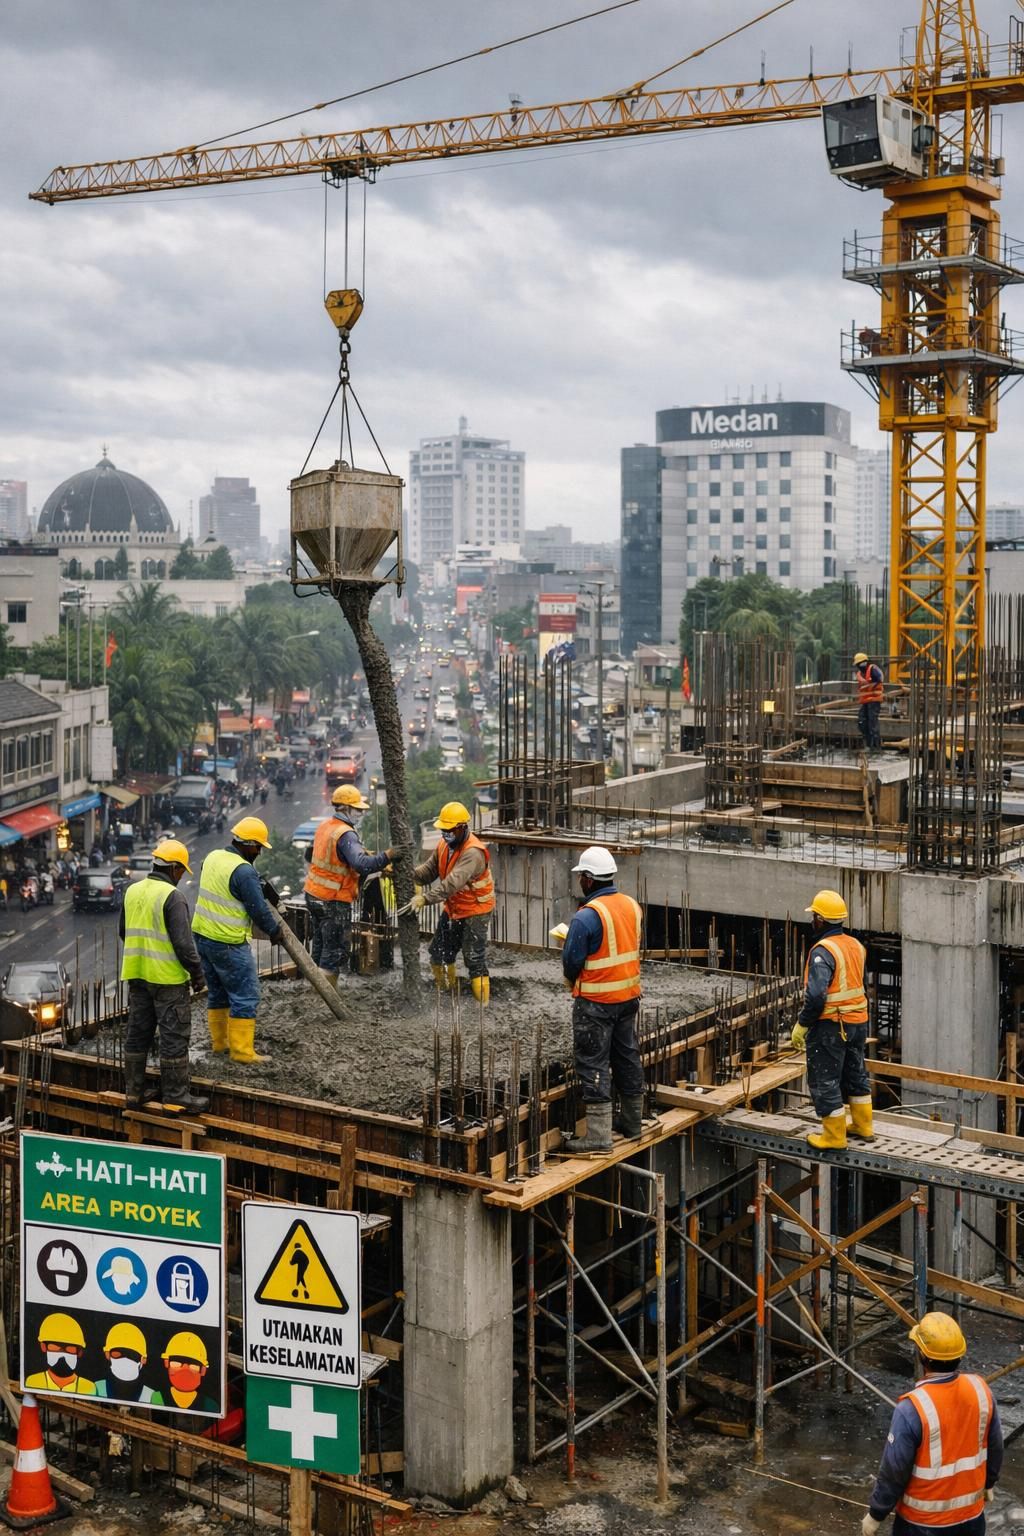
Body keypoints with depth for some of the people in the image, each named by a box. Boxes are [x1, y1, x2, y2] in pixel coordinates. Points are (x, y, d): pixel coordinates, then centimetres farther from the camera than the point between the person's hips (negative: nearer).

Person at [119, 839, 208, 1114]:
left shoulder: (132, 892, 7)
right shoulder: (172, 896, -16)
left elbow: (125, 931, 19)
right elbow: (183, 941, -18)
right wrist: (196, 972, -8)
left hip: (137, 974, 7)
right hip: (167, 977, -7)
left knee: (137, 1032, 14)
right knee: (175, 1036, 0)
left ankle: (133, 1092, 20)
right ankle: (176, 1095, 3)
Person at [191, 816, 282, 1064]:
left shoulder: (213, 857, 5)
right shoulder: (244, 871, -21)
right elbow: (259, 910, -16)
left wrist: (260, 889, 20)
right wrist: (274, 930, 3)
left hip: (203, 935, 9)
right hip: (228, 943, -9)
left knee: (217, 992, 21)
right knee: (245, 997, -1)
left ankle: (219, 1040, 29)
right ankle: (242, 1051, 0)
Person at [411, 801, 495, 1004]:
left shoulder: (473, 853, -29)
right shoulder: (444, 845, 0)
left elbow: (453, 883, -40)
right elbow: (429, 870, -4)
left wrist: (426, 898, -48)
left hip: (475, 911, -9)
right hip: (453, 909, 9)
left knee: (474, 959, -7)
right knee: (439, 953, 16)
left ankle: (482, 1002, 2)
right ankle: (445, 994, 32)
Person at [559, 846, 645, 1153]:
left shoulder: (587, 916, -21)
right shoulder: (632, 906, 2)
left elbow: (572, 960, -15)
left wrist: (572, 982, 7)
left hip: (596, 1001, -8)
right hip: (629, 995, 8)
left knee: (593, 1063, 0)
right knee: (627, 1056, 19)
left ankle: (598, 1134, 1)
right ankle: (632, 1122, 32)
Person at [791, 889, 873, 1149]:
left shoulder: (823, 951, -20)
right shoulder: (856, 945, 6)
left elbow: (816, 995, -27)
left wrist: (802, 1024, -17)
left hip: (830, 1027, -8)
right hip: (858, 1021, 8)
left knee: (825, 1080, 3)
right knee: (856, 1073, 22)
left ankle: (834, 1135, 9)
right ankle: (863, 1126, 33)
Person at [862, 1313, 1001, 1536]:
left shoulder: (912, 1408, -29)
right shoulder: (980, 1390, -13)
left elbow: (893, 1471, -20)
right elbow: (995, 1448, 4)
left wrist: (875, 1515, -5)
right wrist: (988, 1484, 22)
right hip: (971, 1514, 5)